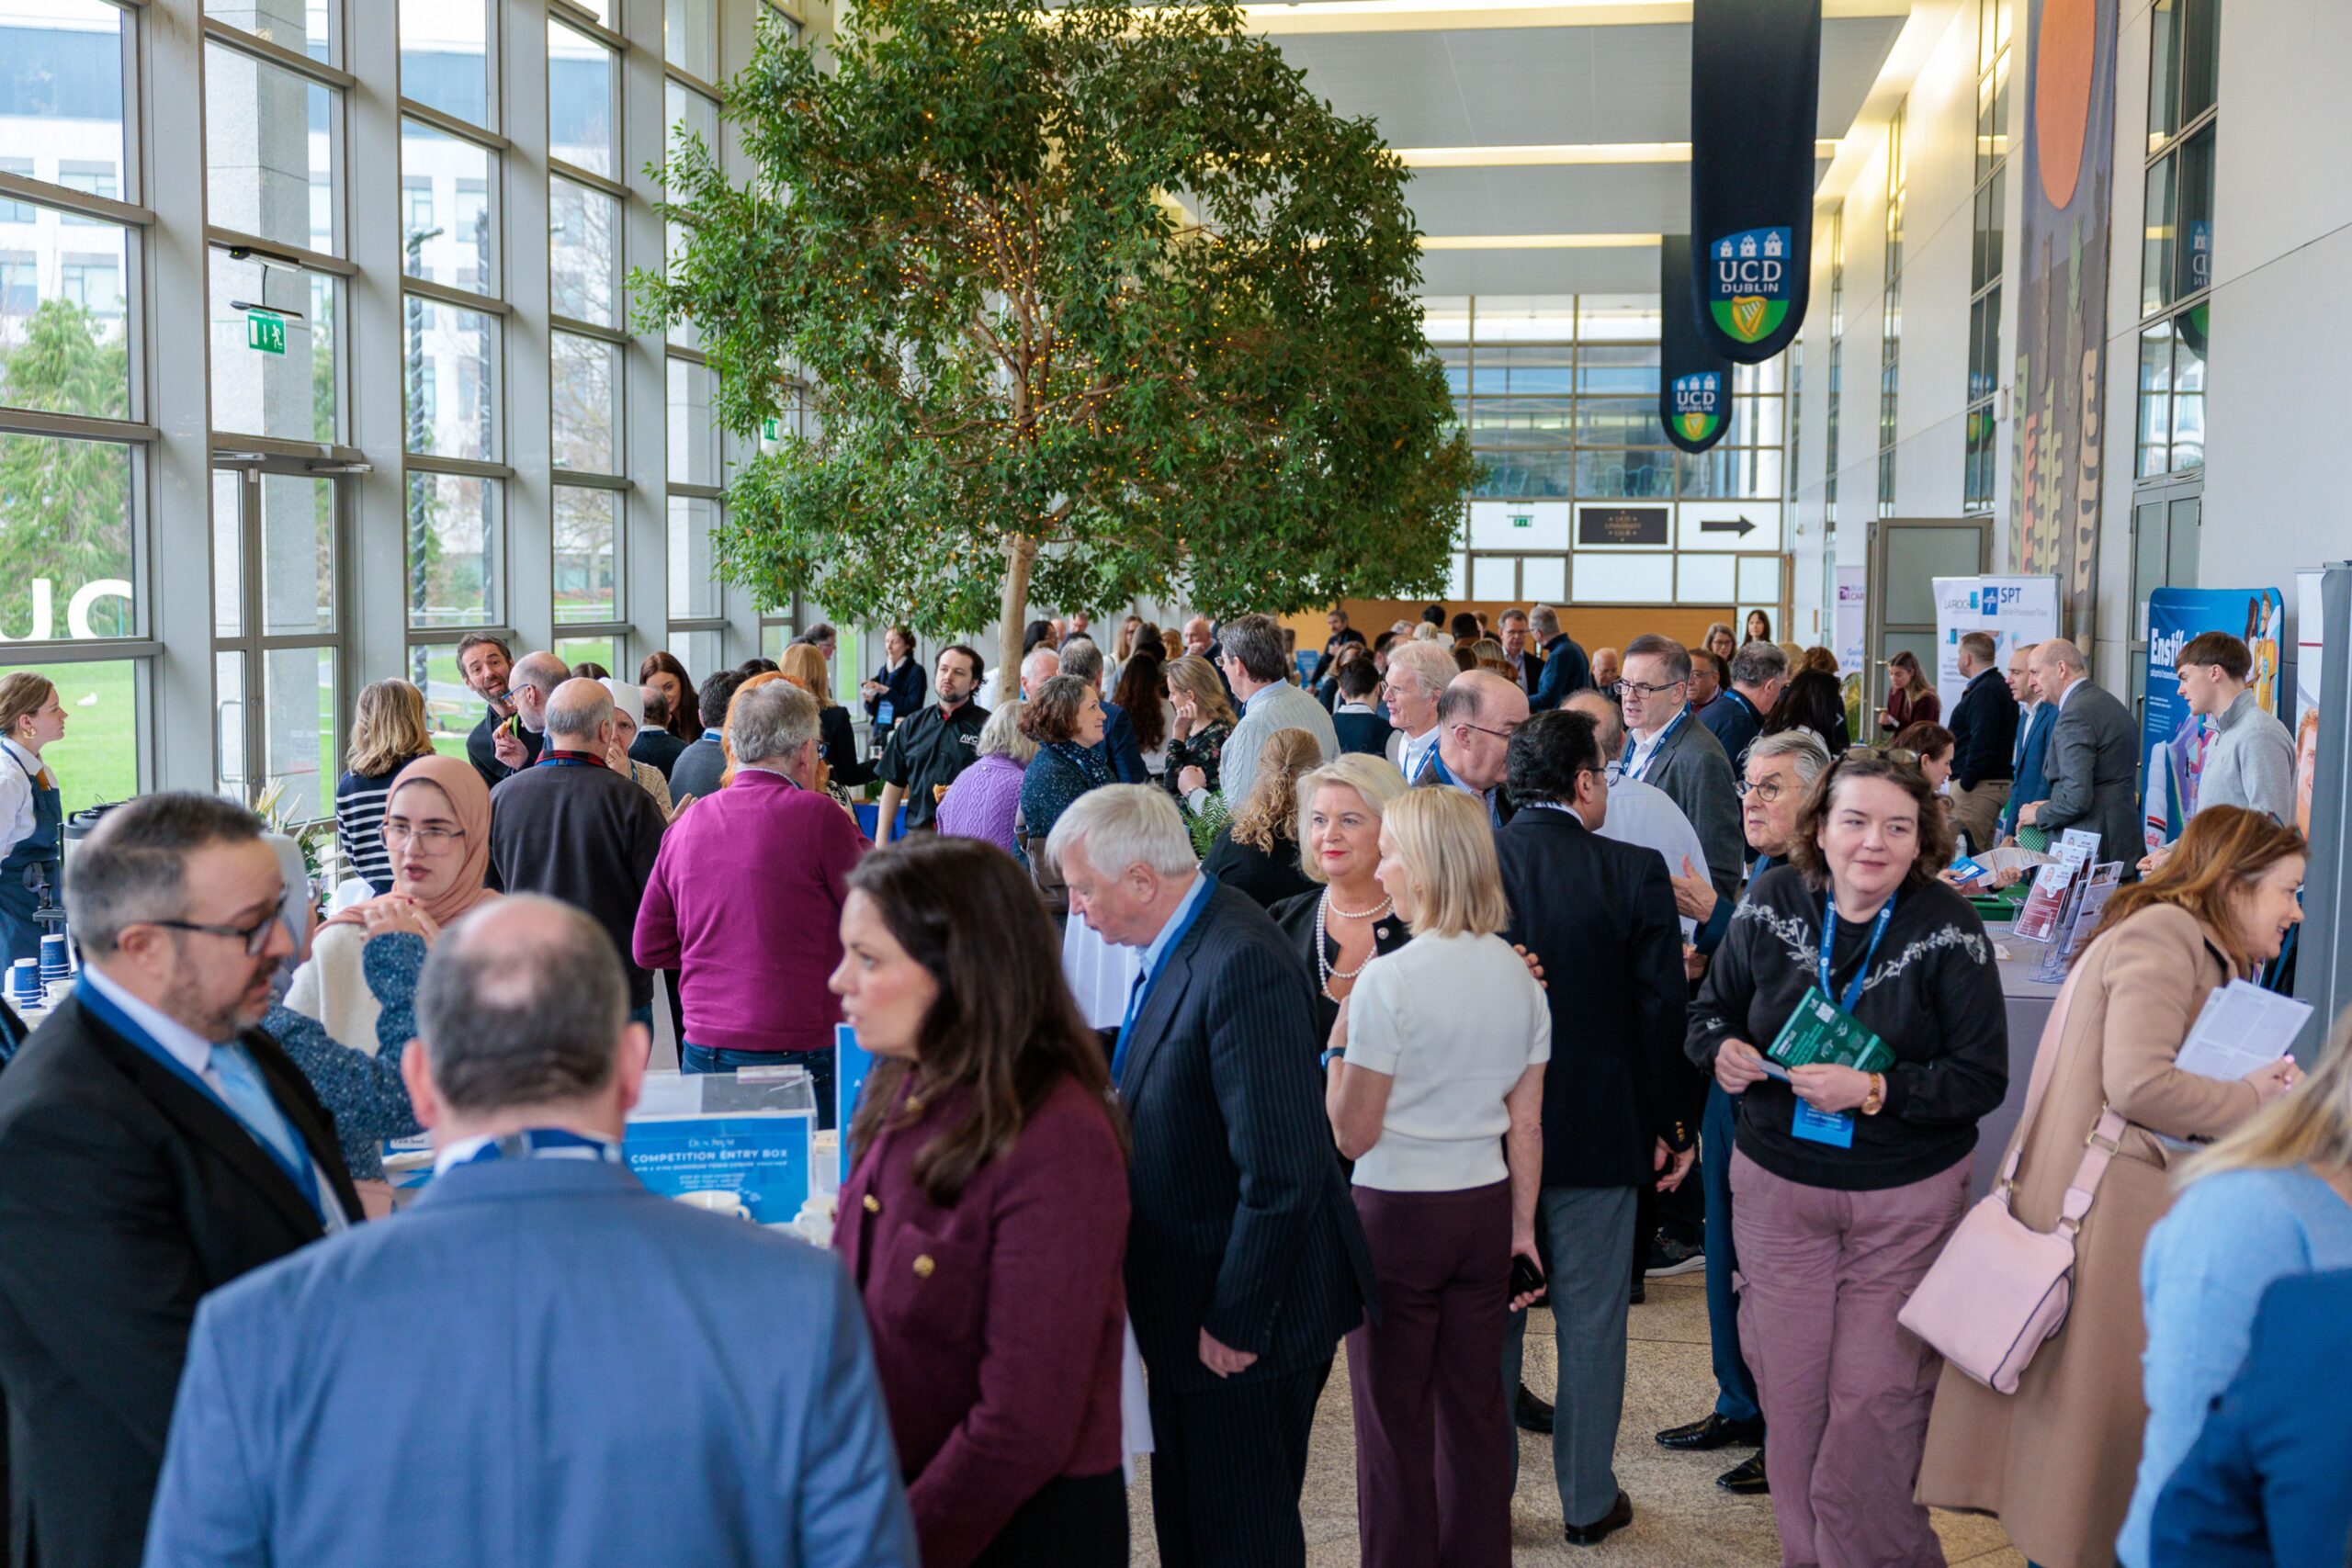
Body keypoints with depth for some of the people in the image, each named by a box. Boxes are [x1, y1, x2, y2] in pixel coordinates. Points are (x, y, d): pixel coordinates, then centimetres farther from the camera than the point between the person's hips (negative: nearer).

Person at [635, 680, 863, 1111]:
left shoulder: (686, 823, 7)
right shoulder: (816, 814, -10)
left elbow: (647, 949, 13)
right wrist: (854, 837, 12)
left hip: (702, 1051, 5)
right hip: (796, 1053, -5)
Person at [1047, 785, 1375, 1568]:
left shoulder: (1242, 965, -26)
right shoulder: (1175, 947, 5)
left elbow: (1283, 1172, -27)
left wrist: (1237, 1322, -21)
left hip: (1242, 1325, -9)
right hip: (1184, 1302, 9)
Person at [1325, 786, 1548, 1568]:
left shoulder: (1387, 981, -17)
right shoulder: (1518, 975, 1)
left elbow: (1352, 1134, -14)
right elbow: (1526, 1126, 7)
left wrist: (1337, 1032, -4)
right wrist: (1522, 1227, 15)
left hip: (1396, 1212, -6)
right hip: (1486, 1208, 6)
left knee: (1394, 1417, 6)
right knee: (1475, 1404, 15)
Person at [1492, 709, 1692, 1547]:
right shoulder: (1634, 873, -12)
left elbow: (1440, 998, -2)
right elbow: (1663, 1008, -10)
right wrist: (1674, 1124, 3)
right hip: (1598, 1131, -2)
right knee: (1591, 1319, 10)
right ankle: (1589, 1500, 22)